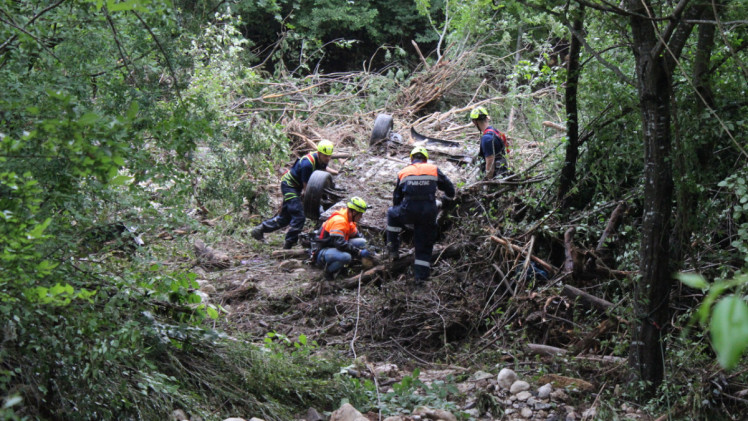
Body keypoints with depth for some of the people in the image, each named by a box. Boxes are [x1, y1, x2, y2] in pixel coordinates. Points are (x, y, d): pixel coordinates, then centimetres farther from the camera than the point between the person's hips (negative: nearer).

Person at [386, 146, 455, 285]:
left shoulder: (403, 172, 16)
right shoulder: (434, 170, 13)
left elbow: (396, 197, 22)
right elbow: (449, 188, 18)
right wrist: (448, 201, 38)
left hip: (408, 211, 0)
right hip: (429, 212, 0)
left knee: (392, 213, 31)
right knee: (425, 245, 13)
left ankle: (393, 249, 29)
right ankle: (421, 276, 12)